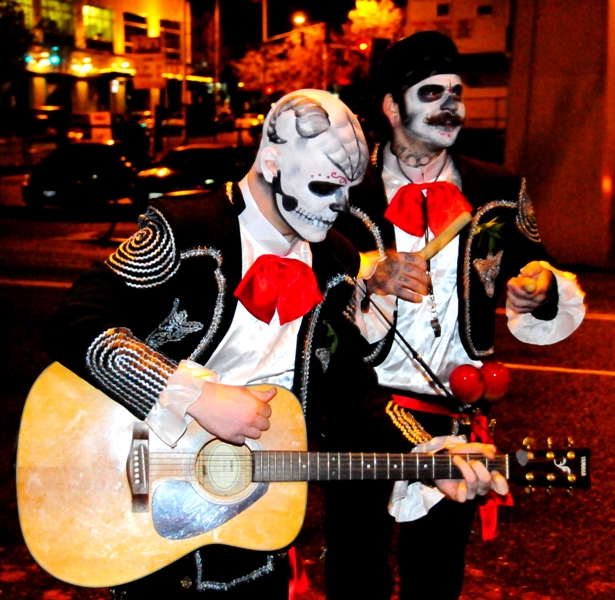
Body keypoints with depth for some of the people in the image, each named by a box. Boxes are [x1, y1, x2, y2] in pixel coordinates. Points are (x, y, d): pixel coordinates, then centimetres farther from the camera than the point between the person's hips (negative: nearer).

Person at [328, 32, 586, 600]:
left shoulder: (499, 193, 4)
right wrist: (372, 277, -27)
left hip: (459, 419, 3)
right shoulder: (348, 193, -4)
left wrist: (542, 290, -17)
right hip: (362, 416, -2)